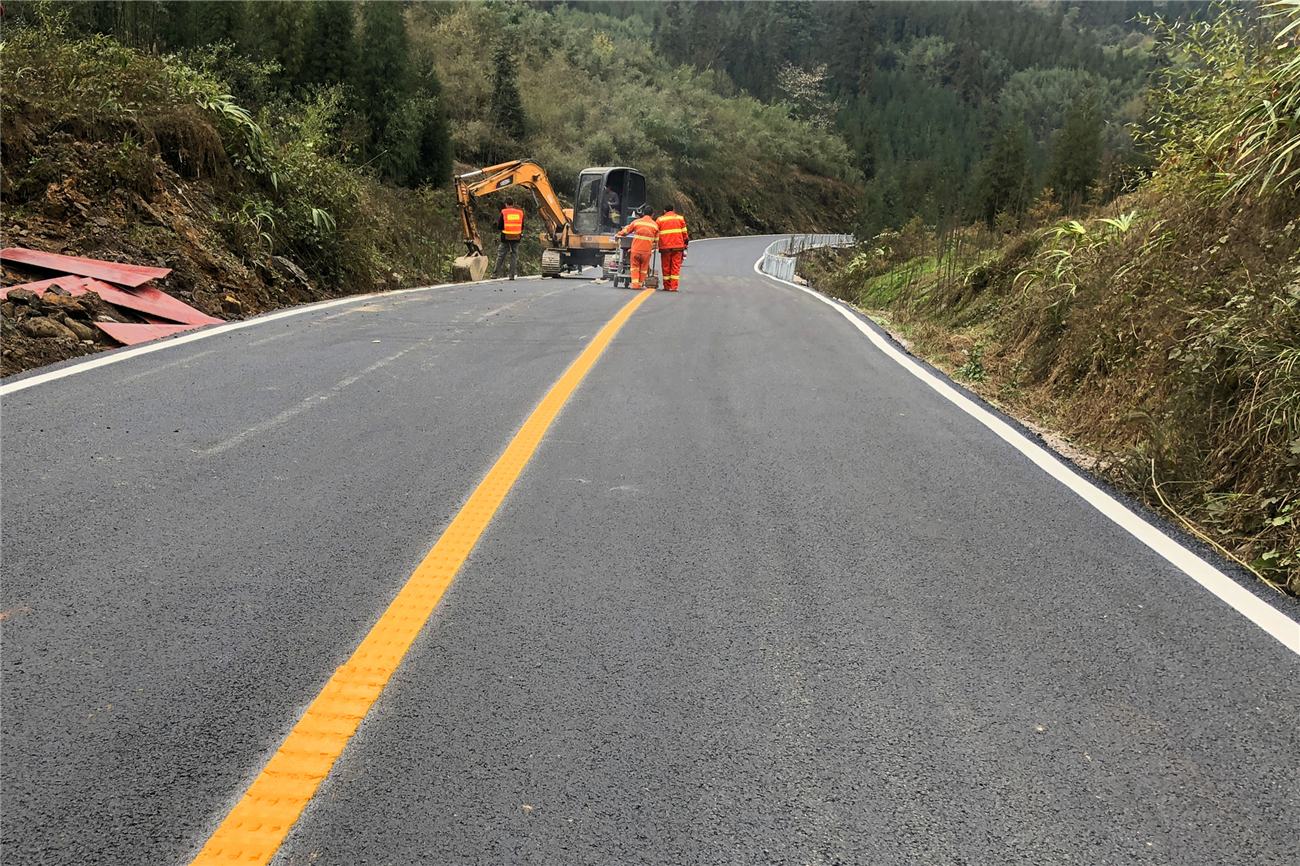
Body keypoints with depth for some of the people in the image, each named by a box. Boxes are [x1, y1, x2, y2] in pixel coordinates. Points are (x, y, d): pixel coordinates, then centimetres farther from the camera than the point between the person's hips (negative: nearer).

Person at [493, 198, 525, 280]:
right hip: (516, 238, 2)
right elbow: (522, 227, 10)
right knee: (514, 256, 8)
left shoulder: (503, 212, -4)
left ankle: (496, 274, 9)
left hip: (506, 238, -2)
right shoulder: (520, 213, 5)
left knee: (500, 256, 7)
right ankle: (512, 275, 5)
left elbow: (499, 226, -2)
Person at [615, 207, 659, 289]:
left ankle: (635, 284, -3)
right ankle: (640, 284, 16)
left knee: (635, 267, 10)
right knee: (643, 268, 12)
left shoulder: (636, 222, 2)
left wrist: (618, 235, 27)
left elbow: (626, 231, 11)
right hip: (647, 250, 0)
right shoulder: (655, 225, 3)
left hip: (636, 249, 0)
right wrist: (654, 247, 28)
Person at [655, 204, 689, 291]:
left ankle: (667, 287, 9)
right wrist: (686, 242, 18)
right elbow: (684, 232, 9)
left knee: (666, 267, 8)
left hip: (665, 247, 0)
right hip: (678, 246, 0)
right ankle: (674, 287, -5)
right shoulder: (680, 218, 9)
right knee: (676, 267, 1)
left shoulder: (660, 219, 7)